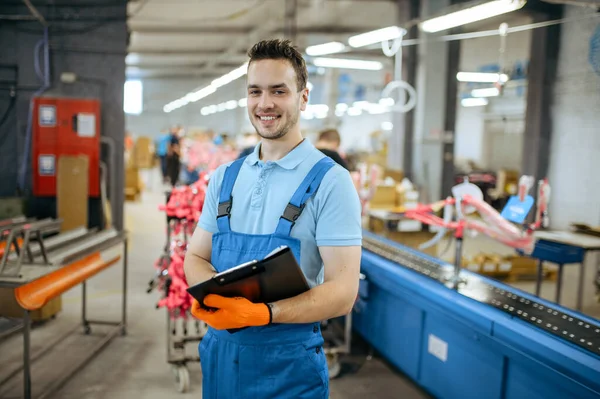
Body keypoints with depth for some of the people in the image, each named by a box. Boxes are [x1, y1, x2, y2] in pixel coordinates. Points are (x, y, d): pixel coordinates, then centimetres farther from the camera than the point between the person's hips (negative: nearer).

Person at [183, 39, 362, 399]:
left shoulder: (330, 181, -11)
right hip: (220, 352, 5)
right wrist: (212, 293, -13)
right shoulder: (225, 177, 5)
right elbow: (196, 257, 9)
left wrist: (260, 312, -29)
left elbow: (342, 293, -15)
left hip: (288, 362, -4)